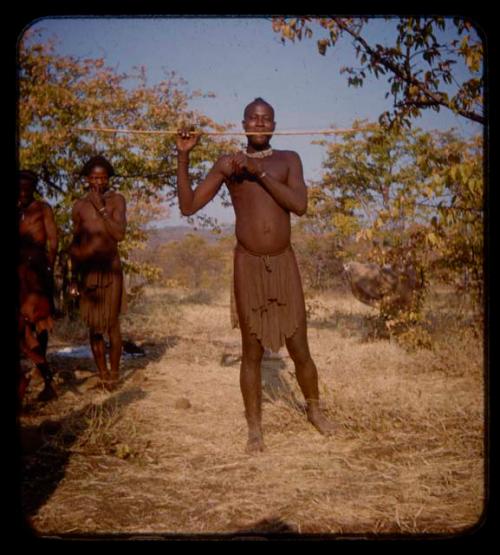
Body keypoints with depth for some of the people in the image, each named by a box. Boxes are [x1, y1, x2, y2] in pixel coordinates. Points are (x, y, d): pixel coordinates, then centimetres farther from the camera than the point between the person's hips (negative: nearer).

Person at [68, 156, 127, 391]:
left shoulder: (116, 200, -1)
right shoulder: (79, 206, 8)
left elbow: (119, 234, -13)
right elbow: (75, 244, 13)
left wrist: (101, 208, -15)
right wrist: (73, 277, 11)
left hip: (110, 268, -3)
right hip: (87, 271, 3)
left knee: (112, 323, -5)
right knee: (94, 325, 3)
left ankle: (114, 374, 5)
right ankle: (103, 374, 11)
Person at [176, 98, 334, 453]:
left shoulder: (288, 160, 5)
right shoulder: (227, 164, 5)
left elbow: (300, 205, -11)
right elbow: (188, 206, 0)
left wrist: (259, 172, -15)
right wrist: (183, 157, -7)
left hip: (284, 263, 1)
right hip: (248, 265, -1)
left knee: (299, 347, 7)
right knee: (252, 350, 4)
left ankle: (315, 410, 30)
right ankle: (255, 428, 17)